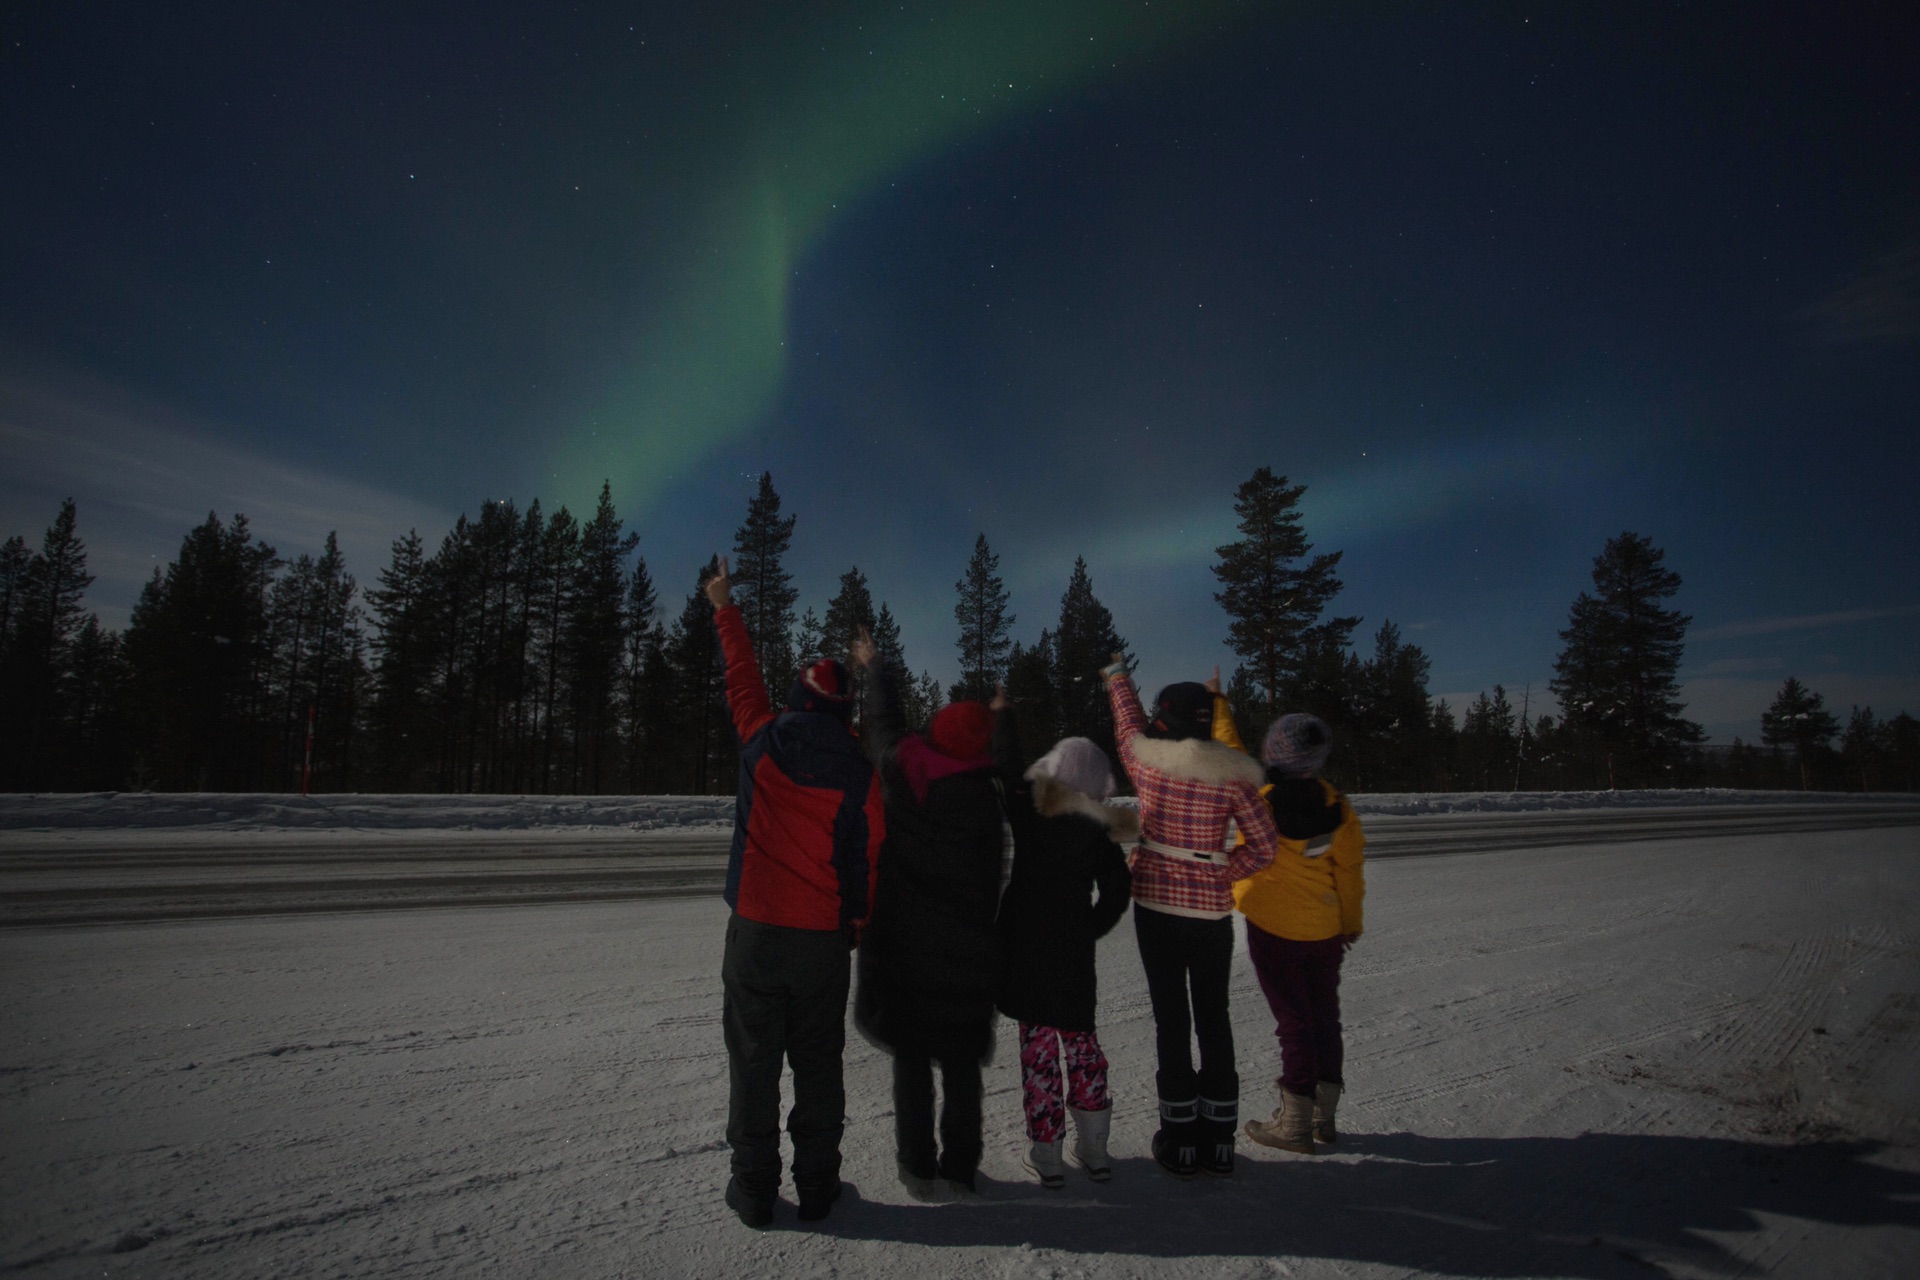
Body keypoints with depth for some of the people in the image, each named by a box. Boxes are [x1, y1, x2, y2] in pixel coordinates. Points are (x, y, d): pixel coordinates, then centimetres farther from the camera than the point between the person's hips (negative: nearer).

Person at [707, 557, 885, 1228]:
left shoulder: (766, 739, -2)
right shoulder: (860, 769, -3)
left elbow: (742, 674, 13)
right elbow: (869, 855, -2)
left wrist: (724, 608, 27)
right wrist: (859, 923, 11)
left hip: (756, 930, 0)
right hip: (824, 938, 1)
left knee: (753, 1060, 11)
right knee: (817, 1063, 12)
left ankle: (754, 1188, 19)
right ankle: (817, 1187, 22)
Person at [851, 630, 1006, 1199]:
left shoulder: (899, 768, -7)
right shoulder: (983, 795, -12)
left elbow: (880, 723, 13)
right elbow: (990, 878, -6)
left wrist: (873, 667, 29)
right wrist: (980, 935, 9)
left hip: (901, 938, 1)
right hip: (962, 948, -1)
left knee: (911, 1058, 13)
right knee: (961, 1060, 14)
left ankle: (919, 1168, 20)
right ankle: (961, 1167, 23)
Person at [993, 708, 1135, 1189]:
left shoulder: (1028, 811, -8)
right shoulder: (1099, 828, -4)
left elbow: (1006, 768, 5)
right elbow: (1117, 888, -5)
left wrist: (1003, 714, 16)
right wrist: (1089, 930, 5)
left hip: (1025, 947, -2)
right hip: (1073, 953, 2)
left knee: (1038, 1047, 6)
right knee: (1081, 1041, 16)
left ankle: (1046, 1154, 12)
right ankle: (1093, 1149, 25)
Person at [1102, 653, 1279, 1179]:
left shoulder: (1147, 759, -7)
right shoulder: (1233, 774, -6)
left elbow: (1127, 721, 14)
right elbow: (1264, 846, -5)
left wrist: (1118, 676, 33)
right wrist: (1219, 874, 6)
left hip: (1156, 905, -1)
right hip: (1213, 911, 1)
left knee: (1171, 1018, 7)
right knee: (1214, 1017, 13)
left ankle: (1180, 1140, 15)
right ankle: (1219, 1141, 23)